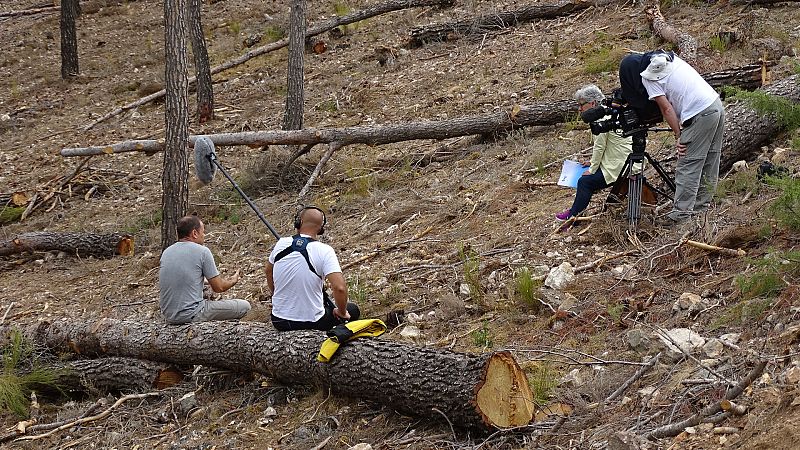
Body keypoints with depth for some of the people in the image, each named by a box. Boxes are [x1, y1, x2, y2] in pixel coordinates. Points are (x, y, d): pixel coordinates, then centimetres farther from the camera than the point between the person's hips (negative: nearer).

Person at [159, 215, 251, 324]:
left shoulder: (166, 252, 9)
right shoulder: (202, 251, -10)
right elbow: (218, 287, -4)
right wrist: (233, 281, 18)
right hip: (191, 315, -8)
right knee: (244, 306, 3)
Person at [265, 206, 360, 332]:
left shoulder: (281, 244, -4)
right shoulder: (324, 251, -17)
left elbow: (268, 271, 15)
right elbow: (340, 288, -25)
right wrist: (342, 313, -6)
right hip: (312, 323, -4)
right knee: (353, 310, 21)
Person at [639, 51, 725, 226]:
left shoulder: (648, 77, -4)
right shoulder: (672, 58, 19)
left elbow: (666, 109, -8)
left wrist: (678, 136, -4)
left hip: (700, 115, -9)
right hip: (717, 105, 9)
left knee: (687, 165, -5)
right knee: (710, 158, 15)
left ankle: (681, 212, -5)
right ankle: (702, 203, 23)